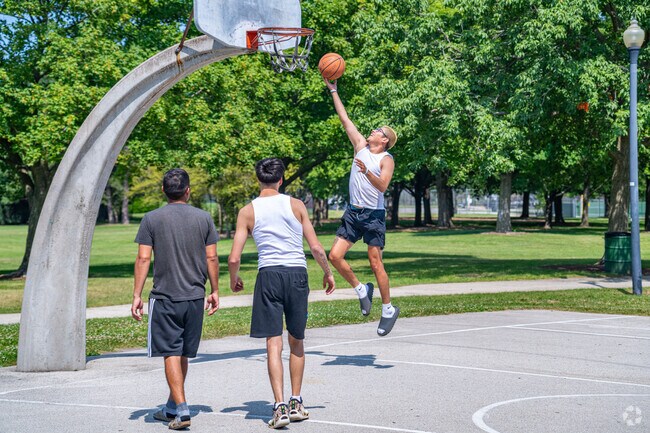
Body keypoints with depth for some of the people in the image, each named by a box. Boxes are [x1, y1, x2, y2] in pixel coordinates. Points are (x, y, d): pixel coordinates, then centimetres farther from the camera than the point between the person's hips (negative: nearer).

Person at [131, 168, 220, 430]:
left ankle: (181, 410, -10)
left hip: (164, 298, -3)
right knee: (183, 354, 13)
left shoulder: (152, 219, -2)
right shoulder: (203, 218, 3)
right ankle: (171, 408, 26)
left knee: (171, 353, 0)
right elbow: (211, 258, 4)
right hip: (195, 296, 3)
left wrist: (137, 295, -2)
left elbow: (143, 258, -6)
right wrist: (214, 291, 14)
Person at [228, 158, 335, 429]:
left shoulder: (248, 211, 3)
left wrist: (233, 279, 20)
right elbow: (316, 248, 0)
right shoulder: (296, 205, 3)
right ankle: (296, 403, 21)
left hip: (268, 274, -1)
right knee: (296, 342, 15)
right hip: (297, 274, 1)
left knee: (273, 343, 1)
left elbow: (234, 258, -1)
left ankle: (279, 406, -8)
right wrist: (328, 273, 16)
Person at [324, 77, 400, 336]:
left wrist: (366, 171, -32)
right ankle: (361, 289, 17)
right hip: (353, 212, 6)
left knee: (375, 264, -4)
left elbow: (382, 186, -19)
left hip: (373, 215, -6)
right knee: (335, 256, -5)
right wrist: (333, 91, 14)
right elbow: (345, 119, 13)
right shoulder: (361, 145, 10)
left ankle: (388, 309, 10)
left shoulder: (386, 159, -6)